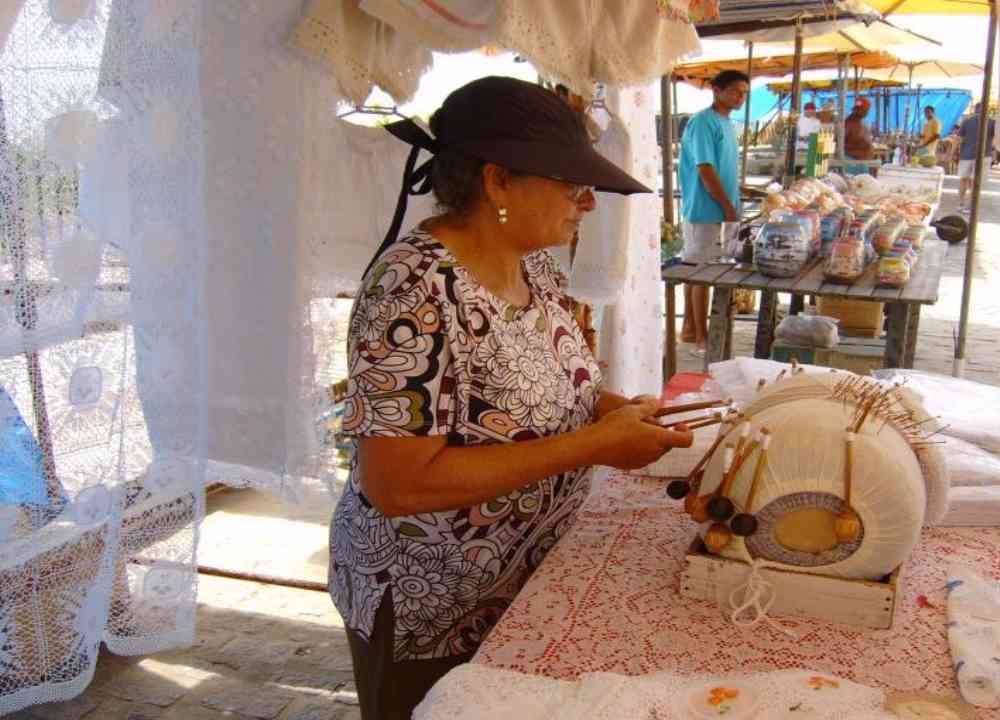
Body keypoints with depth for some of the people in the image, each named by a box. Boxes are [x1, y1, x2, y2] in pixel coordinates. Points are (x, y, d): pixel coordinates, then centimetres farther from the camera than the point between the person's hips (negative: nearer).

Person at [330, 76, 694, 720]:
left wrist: (622, 410, -8)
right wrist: (594, 443, -29)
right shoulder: (416, 288, -27)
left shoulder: (534, 263, -2)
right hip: (428, 616, -7)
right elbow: (396, 483, -30)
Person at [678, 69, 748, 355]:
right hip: (705, 211, -9)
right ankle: (701, 339, 0)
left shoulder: (725, 123, 16)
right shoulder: (704, 122, -14)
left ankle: (690, 328, 22)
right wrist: (729, 208, -15)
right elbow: (705, 170, -19)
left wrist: (732, 208, 16)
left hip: (716, 212, 9)